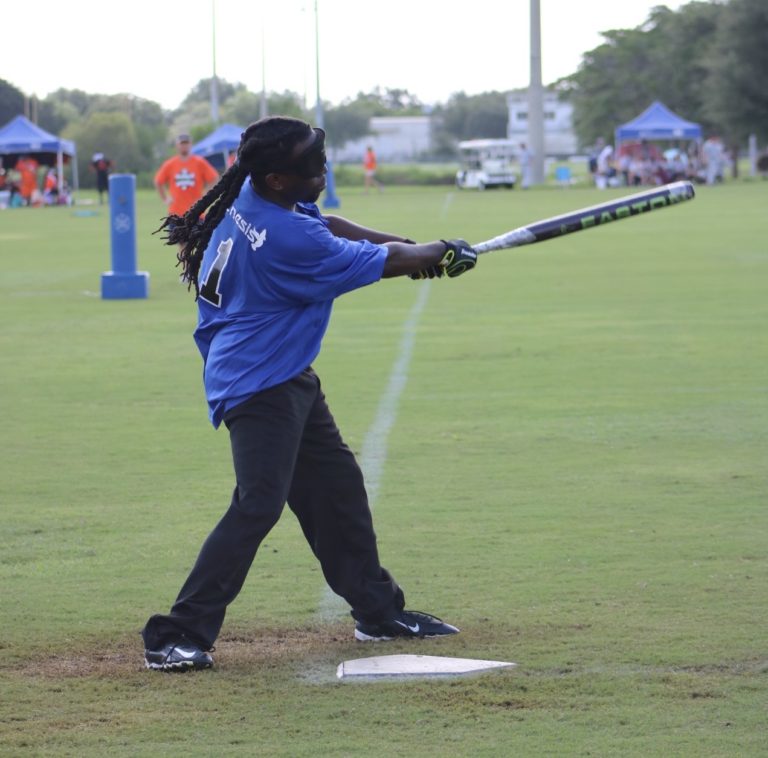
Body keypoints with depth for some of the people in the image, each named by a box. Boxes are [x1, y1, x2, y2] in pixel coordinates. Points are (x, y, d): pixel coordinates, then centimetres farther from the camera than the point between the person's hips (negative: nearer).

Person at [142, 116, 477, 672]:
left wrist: (410, 246, 6)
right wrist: (441, 254, 3)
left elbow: (325, 225, 16)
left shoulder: (254, 195, -2)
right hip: (260, 386, -11)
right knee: (259, 505, -18)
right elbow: (381, 265, -15)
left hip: (289, 380, 11)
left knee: (338, 489, 18)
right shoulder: (287, 239, -27)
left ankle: (378, 610, 30)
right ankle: (175, 639, -19)